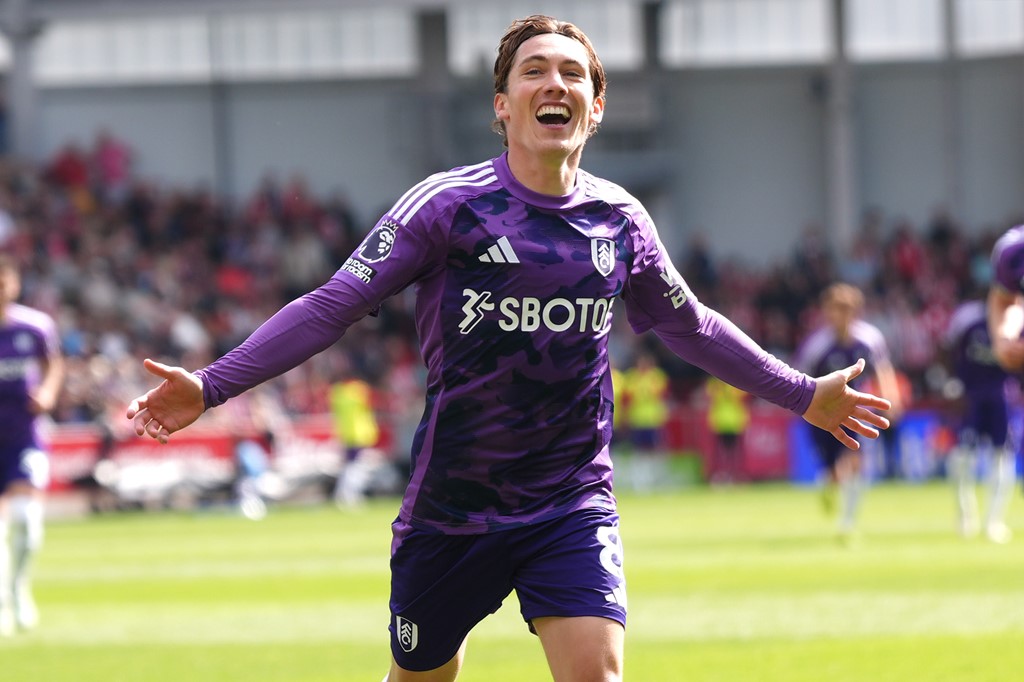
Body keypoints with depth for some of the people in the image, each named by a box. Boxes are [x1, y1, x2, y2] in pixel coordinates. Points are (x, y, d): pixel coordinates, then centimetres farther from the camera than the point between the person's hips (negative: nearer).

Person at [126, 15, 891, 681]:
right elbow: (333, 306, -10)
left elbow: (688, 324, 21)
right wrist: (210, 387, -19)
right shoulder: (448, 205, -9)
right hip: (452, 512, -2)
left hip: (574, 508, 2)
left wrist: (802, 394, 28)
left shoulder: (620, 221, 3)